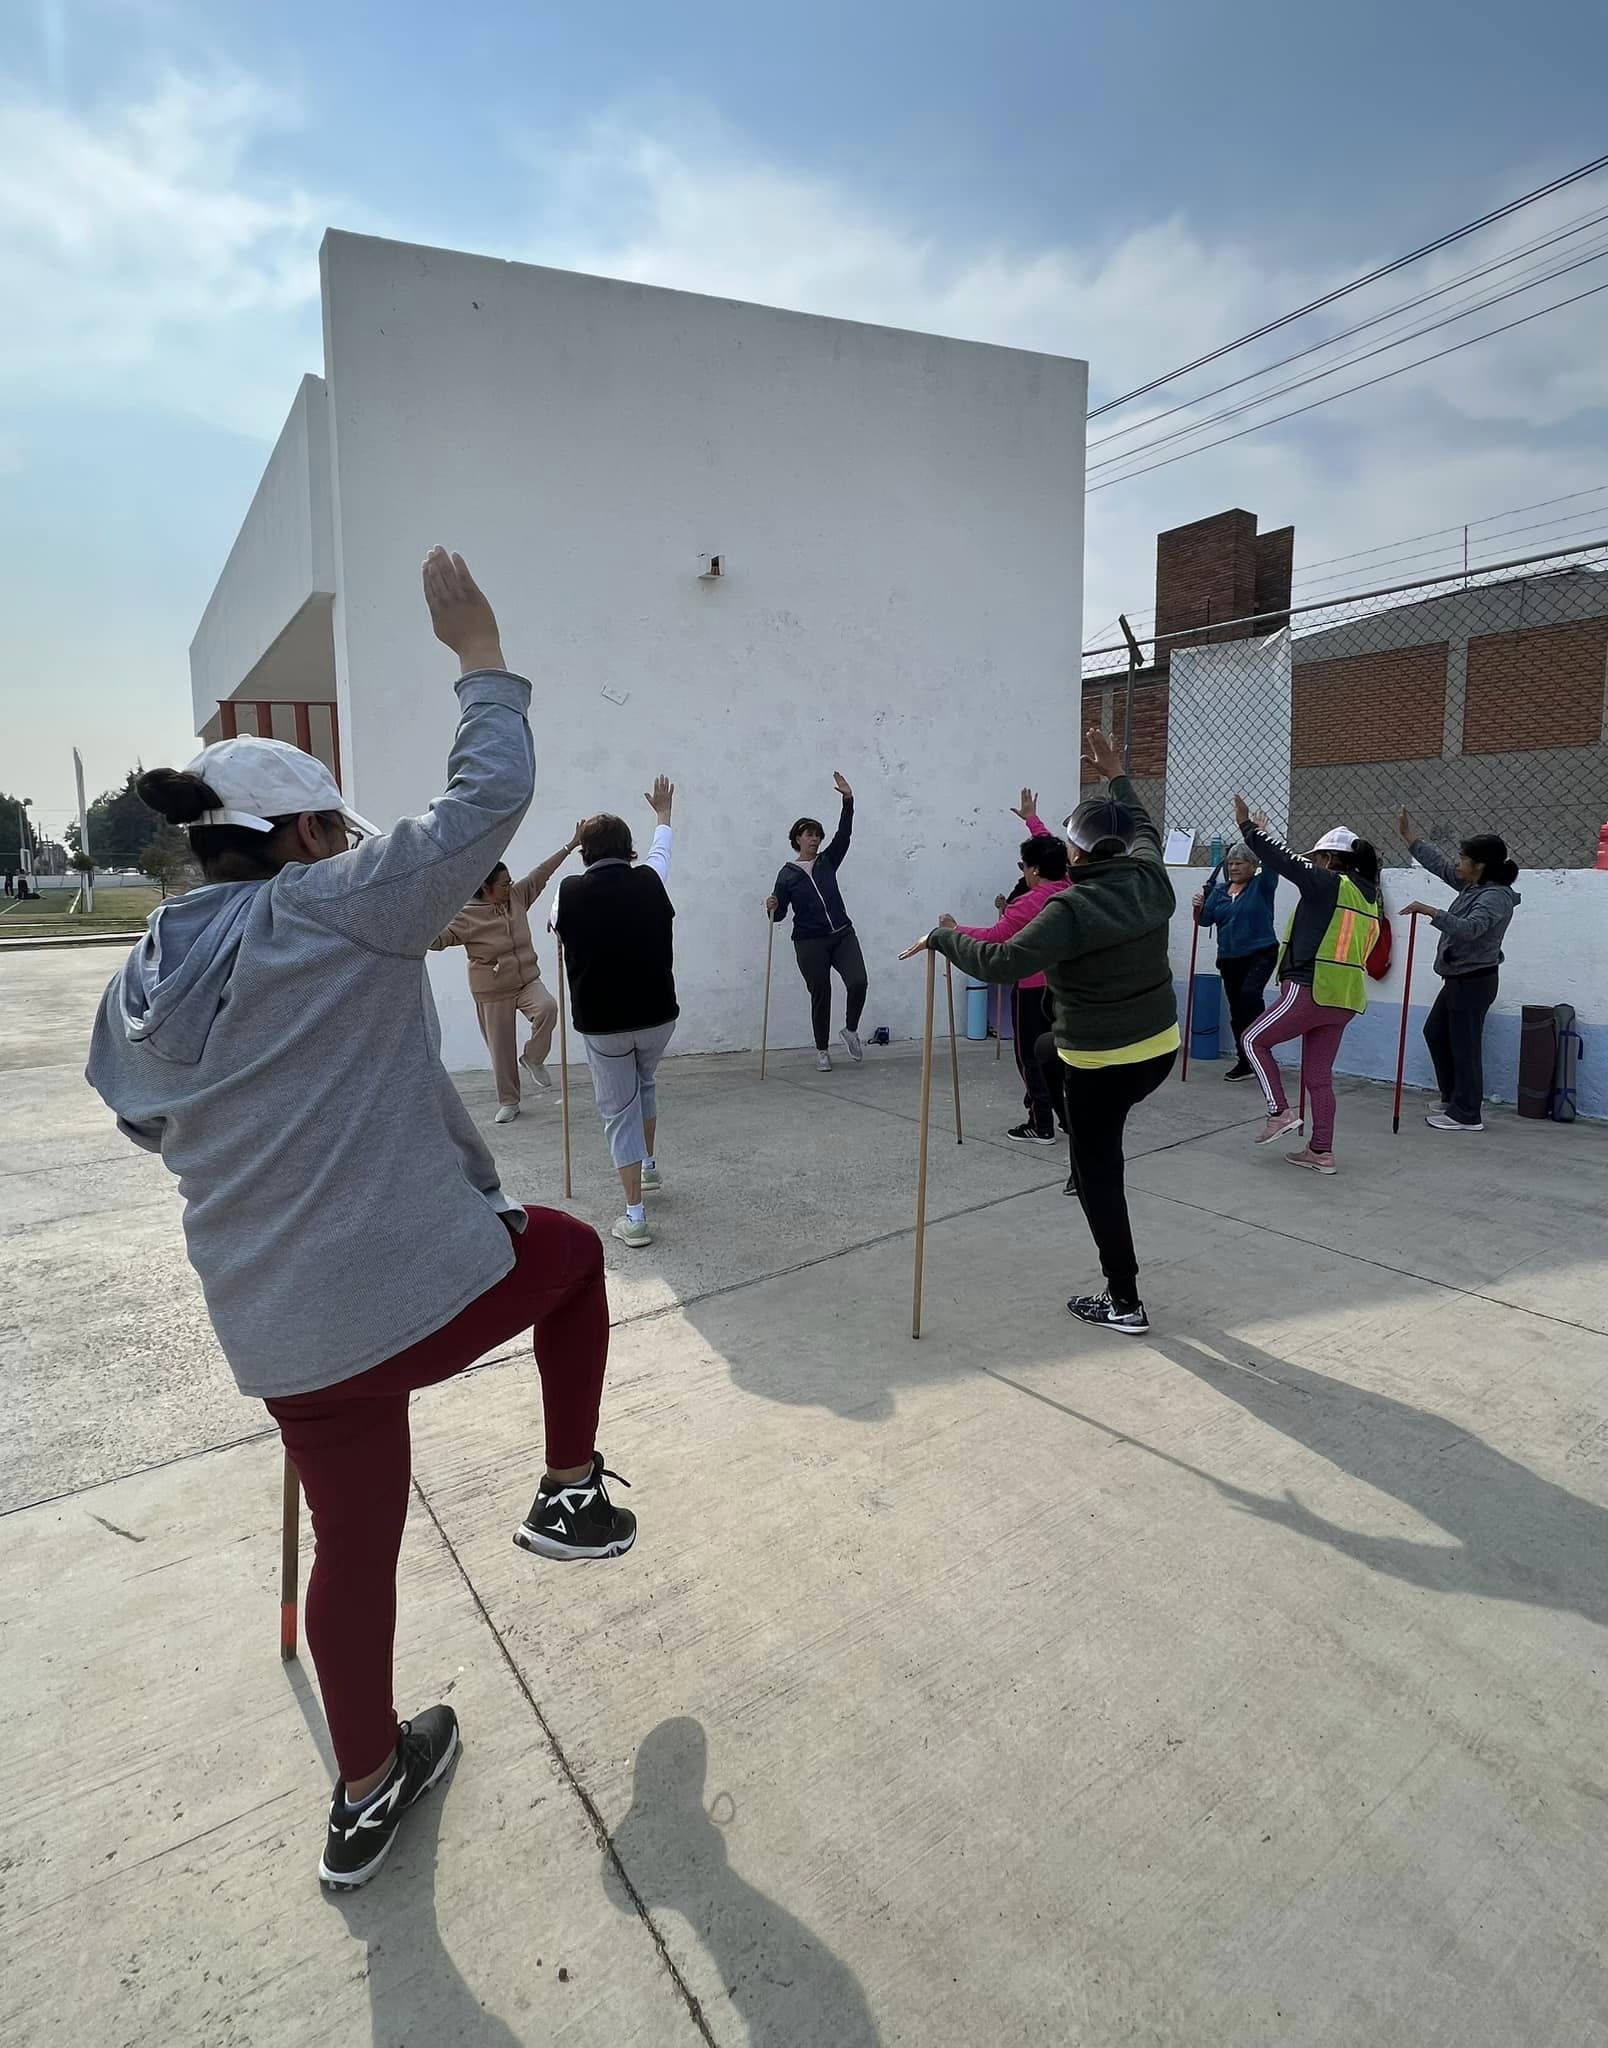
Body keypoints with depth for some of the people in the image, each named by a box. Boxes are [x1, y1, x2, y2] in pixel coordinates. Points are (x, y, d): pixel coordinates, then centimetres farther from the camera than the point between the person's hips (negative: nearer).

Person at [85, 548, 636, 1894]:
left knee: (353, 1542, 24)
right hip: (424, 1287, -6)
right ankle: (569, 1494, 30)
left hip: (280, 1330, 7)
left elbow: (149, 1123, 22)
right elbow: (489, 802, -12)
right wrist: (481, 657, 0)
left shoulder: (142, 978, 8)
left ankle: (367, 1795, 44)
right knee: (571, 1249, 24)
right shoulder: (334, 910, -13)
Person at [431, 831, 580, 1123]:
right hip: (492, 991, -3)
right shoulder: (467, 916, -13)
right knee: (501, 1047, 4)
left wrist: (570, 846, 7)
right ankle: (508, 1102, 21)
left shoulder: (517, 897, 1)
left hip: (527, 980, 3)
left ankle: (533, 1059, -2)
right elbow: (437, 939, -18)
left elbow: (542, 873, 6)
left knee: (547, 1008, -28)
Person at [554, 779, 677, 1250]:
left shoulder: (571, 892, -8)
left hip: (601, 1023, -2)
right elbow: (660, 851, 21)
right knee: (646, 1083, 31)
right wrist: (663, 813, 41)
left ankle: (635, 1217, 4)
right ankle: (649, 1167, 40)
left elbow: (557, 929, 15)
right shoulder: (648, 880, -3)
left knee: (619, 1112, 7)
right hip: (657, 1016, 3)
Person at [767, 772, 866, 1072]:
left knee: (858, 982, -16)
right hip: (810, 942, -2)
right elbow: (780, 915, 3)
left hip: (842, 935, 2)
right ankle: (822, 1050, 20)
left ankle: (851, 1030, 10)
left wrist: (848, 800, -14)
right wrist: (773, 907, -20)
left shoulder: (827, 861, 9)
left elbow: (844, 834, -4)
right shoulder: (787, 875, 3)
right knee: (820, 996, 2)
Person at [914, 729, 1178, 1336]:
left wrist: (944, 938, -16)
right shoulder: (1148, 877, -2)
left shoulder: (1071, 909, -23)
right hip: (1160, 1048, 7)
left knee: (1097, 1172, 7)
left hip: (1100, 1063, -7)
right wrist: (1118, 779, 31)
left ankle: (1123, 1303, 17)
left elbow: (1003, 962, -30)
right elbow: (1144, 829, 21)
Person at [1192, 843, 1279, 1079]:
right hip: (1229, 958, 6)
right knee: (1236, 1010, 11)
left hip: (1260, 953, -6)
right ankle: (1244, 1062, 23)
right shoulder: (1220, 890, 12)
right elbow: (1204, 920, 8)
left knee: (1250, 994, -31)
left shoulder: (1262, 885, -1)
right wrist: (1198, 907, -13)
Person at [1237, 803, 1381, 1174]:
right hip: (1344, 998, 8)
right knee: (1319, 1075, 13)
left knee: (1254, 1040, 11)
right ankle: (1321, 1152, 14)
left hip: (1312, 991, -8)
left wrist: (1249, 826, -3)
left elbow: (1286, 861, -10)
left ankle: (1280, 1112, 3)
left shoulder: (1330, 884, -9)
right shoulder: (1368, 895, 14)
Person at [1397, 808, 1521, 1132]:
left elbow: (1468, 929, -34)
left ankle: (1467, 1114, 8)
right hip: (1459, 979, 10)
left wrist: (1429, 911, -36)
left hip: (1473, 981, -10)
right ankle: (1456, 1100, 30)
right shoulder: (1473, 887, 8)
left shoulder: (1495, 897, -18)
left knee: (1464, 1045, -3)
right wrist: (1408, 835, 15)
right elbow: (1439, 865, 16)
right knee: (1435, 1032, 19)